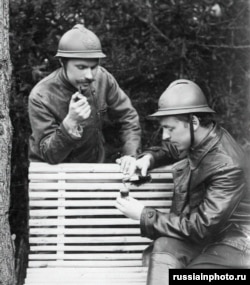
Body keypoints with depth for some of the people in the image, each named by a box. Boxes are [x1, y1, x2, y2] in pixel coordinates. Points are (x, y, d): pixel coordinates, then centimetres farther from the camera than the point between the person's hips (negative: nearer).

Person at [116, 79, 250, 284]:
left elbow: (201, 227, -26)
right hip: (195, 231, 6)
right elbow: (169, 150, 25)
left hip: (228, 239, -6)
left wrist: (144, 215, -21)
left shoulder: (228, 166, -25)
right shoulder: (192, 140, -2)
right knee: (163, 247, -27)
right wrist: (149, 158, 0)